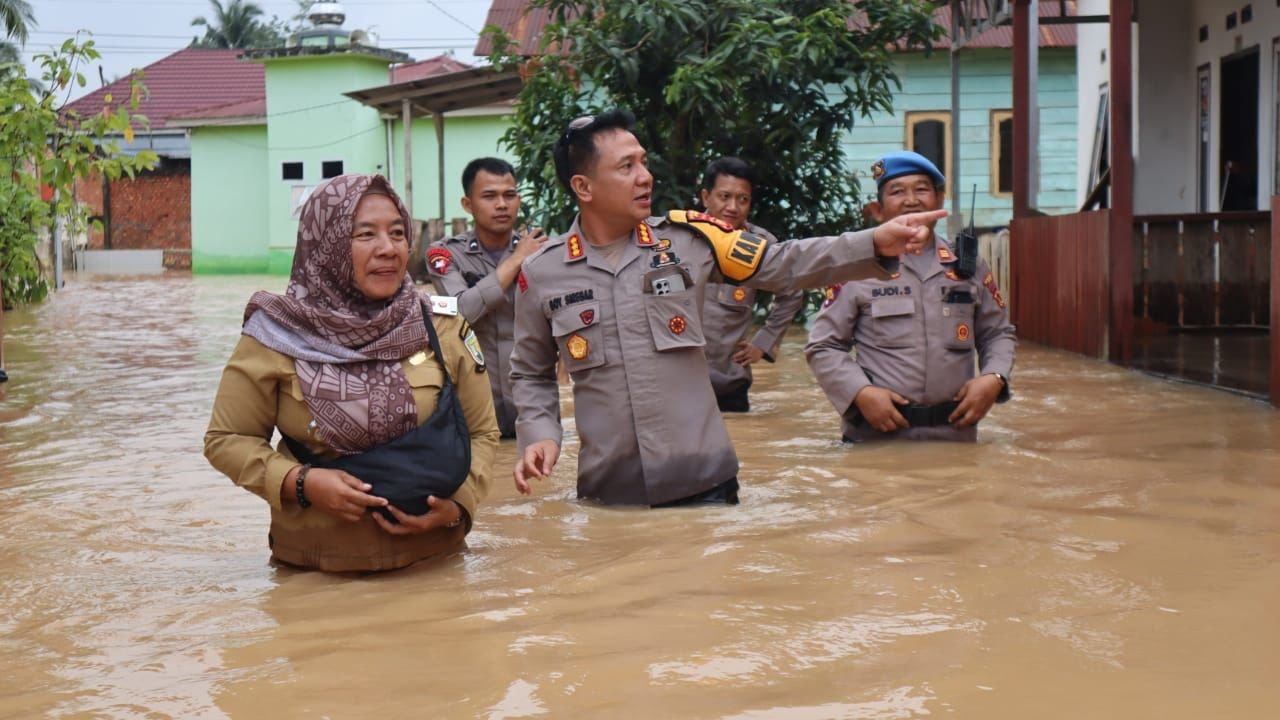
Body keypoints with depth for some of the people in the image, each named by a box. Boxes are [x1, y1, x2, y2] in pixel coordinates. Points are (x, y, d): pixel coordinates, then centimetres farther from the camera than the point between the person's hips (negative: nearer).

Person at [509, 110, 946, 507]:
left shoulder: (686, 238, 0)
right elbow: (531, 375, 13)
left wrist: (875, 246, -9)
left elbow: (784, 265, 3)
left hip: (702, 482, 1)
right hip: (609, 493, 0)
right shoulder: (542, 273, 1)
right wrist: (539, 435, -4)